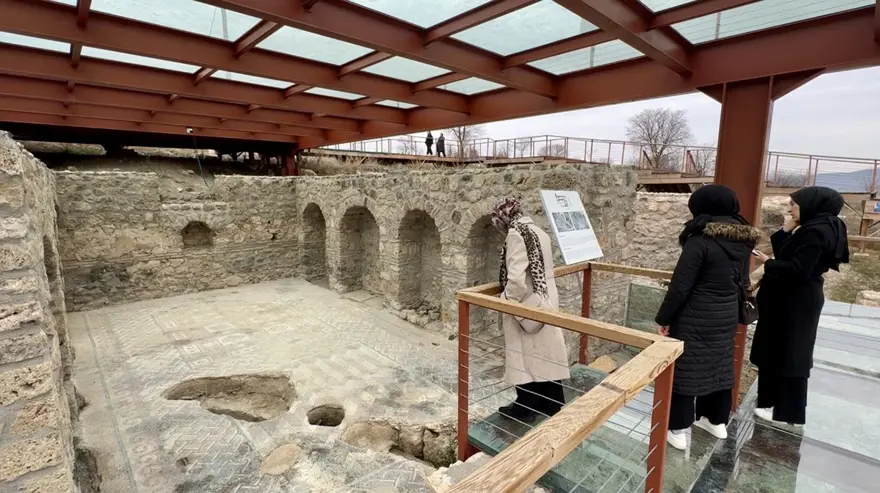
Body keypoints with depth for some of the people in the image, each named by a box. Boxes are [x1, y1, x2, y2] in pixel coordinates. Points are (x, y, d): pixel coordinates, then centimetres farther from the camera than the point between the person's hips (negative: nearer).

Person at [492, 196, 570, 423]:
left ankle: (526, 408, 20)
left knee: (525, 357, 6)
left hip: (527, 306, -8)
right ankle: (552, 404, 30)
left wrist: (505, 301, -11)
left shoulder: (516, 234, -17)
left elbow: (516, 278, -26)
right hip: (546, 302, 9)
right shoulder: (538, 231, 10)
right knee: (547, 354, 16)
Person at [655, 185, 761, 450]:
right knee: (719, 365, 20)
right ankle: (717, 421, 37)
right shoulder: (744, 241, 3)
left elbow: (680, 286, -20)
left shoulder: (700, 240, -21)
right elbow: (742, 281, 13)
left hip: (695, 319, -7)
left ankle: (677, 429, 14)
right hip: (727, 316, 8)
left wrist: (664, 318, -10)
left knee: (684, 368, 4)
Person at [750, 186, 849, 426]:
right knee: (781, 352, 18)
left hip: (795, 302, -10)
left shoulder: (816, 231, -20)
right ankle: (779, 403, 31)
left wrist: (768, 263, -11)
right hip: (794, 299, 10)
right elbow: (786, 254, 10)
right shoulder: (816, 228, 10)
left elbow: (797, 270, -26)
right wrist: (785, 232, 1)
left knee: (787, 354, 1)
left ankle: (787, 412, 15)